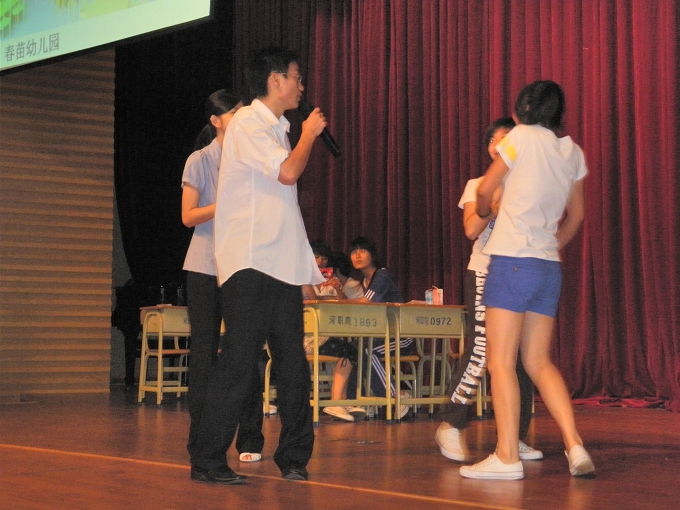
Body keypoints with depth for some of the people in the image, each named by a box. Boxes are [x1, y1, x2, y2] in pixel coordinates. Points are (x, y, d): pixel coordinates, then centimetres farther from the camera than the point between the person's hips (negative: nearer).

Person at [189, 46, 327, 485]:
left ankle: (294, 458, 15)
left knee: (293, 364, 7)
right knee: (239, 362, -9)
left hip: (283, 266, 8)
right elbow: (287, 172, -19)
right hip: (251, 263, -8)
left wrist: (307, 258, 19)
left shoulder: (277, 128, 20)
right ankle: (208, 461, -2)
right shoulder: (248, 123, -7)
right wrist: (310, 134, -1)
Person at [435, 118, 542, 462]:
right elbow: (471, 229, -7)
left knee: (522, 357, -1)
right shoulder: (477, 185, 8)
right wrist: (495, 201, -15)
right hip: (485, 273, -3)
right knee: (479, 354, -14)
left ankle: (515, 437, 6)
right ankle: (451, 425, -3)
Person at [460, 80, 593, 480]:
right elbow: (576, 216, 21)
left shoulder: (522, 137, -4)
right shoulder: (573, 152, 13)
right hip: (550, 267, 6)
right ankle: (575, 447, 1)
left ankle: (507, 457, -6)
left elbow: (485, 190, 2)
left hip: (513, 262, -6)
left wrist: (485, 211, 23)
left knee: (501, 361, -4)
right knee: (539, 362, 12)